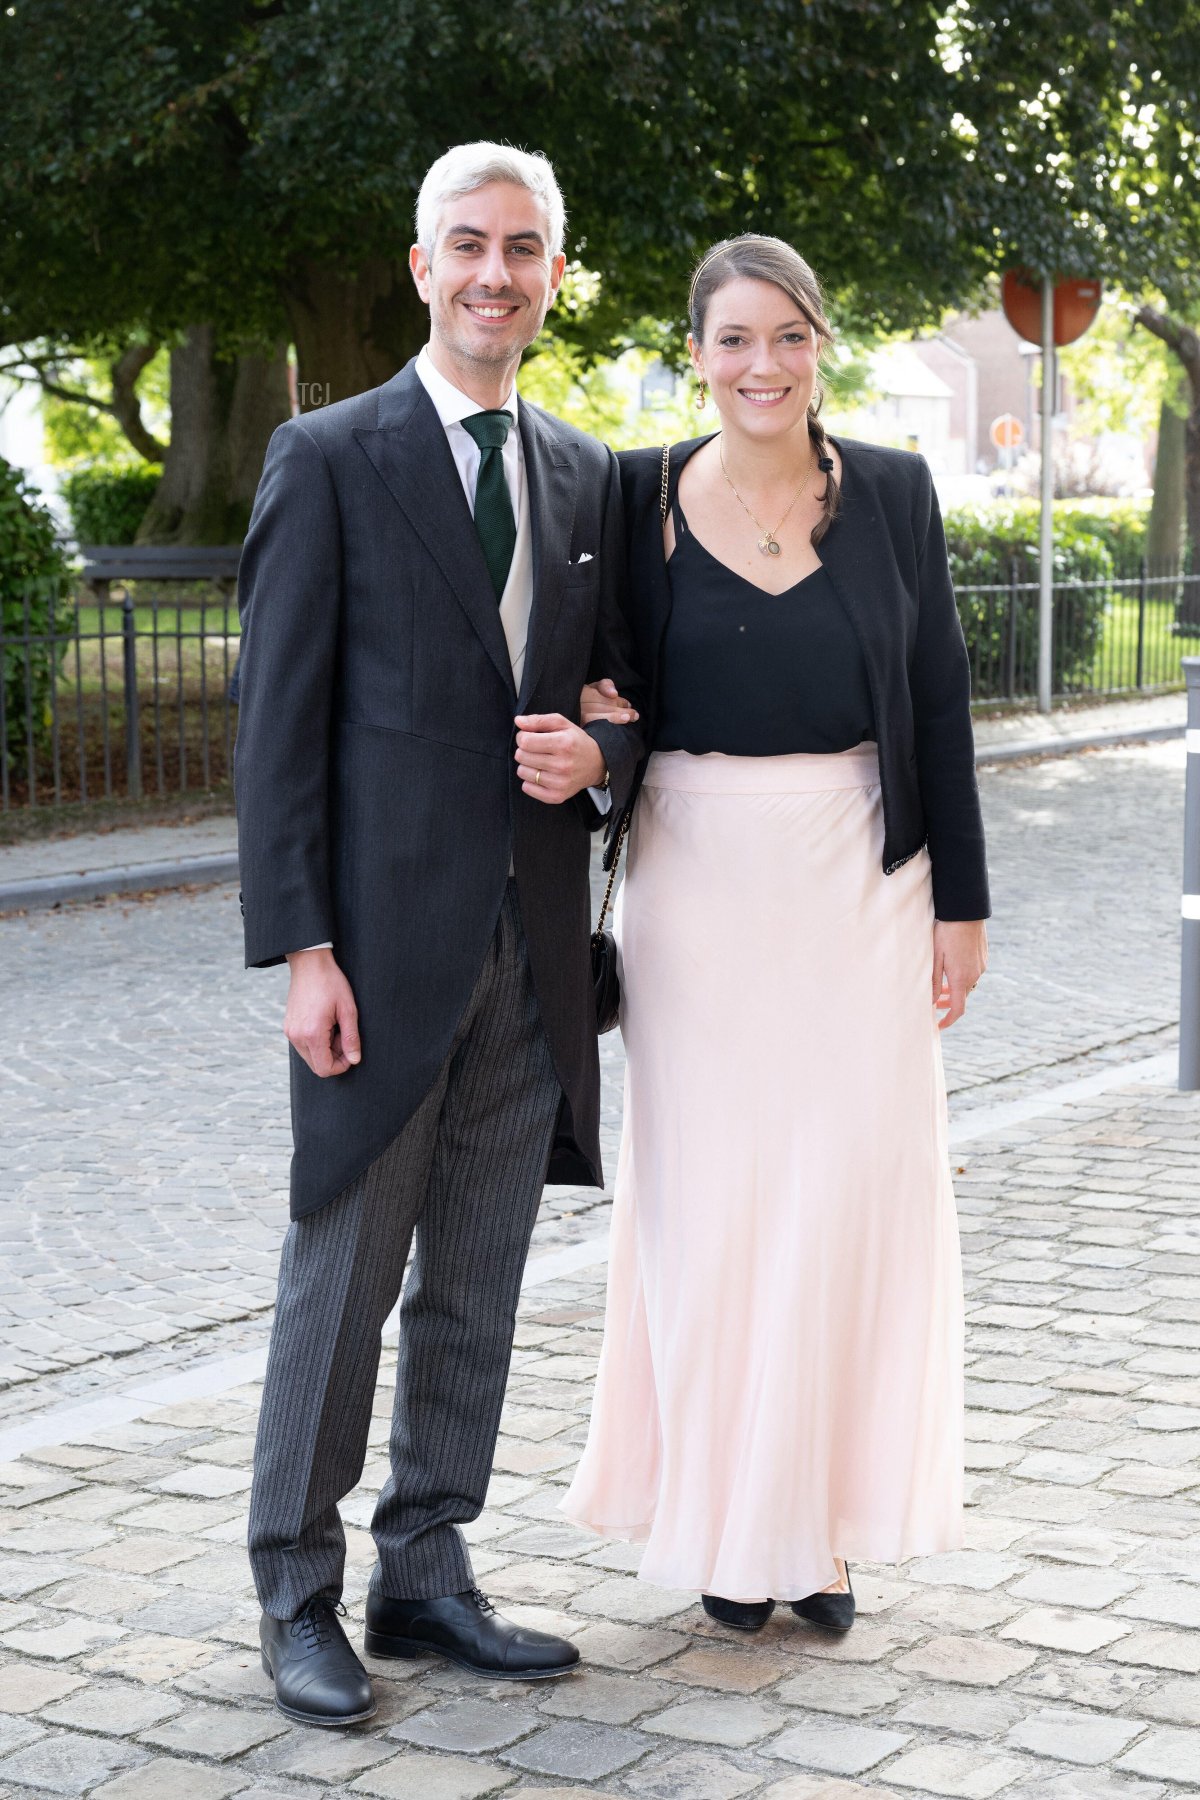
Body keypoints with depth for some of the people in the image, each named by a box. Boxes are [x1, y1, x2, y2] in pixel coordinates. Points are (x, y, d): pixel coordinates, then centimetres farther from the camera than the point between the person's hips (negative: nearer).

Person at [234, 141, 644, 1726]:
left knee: (478, 1285, 11)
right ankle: (299, 1595, 16)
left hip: (533, 943, 5)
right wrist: (299, 950, -13)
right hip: (385, 938, -5)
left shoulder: (586, 478, 12)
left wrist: (597, 755, -7)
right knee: (344, 1274, 2)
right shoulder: (329, 459, -3)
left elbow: (637, 698, 18)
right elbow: (280, 723, -7)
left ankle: (427, 1574, 23)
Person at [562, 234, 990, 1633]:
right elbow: (611, 687, 8)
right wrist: (597, 731, -16)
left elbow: (940, 702, 4)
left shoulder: (891, 492, 2)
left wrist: (961, 901, 2)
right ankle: (724, 1516, 18)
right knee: (706, 1192, 4)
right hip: (698, 879, 0)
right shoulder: (641, 497, 0)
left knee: (852, 1189, 3)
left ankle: (828, 1519, 16)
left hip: (859, 886, 1)